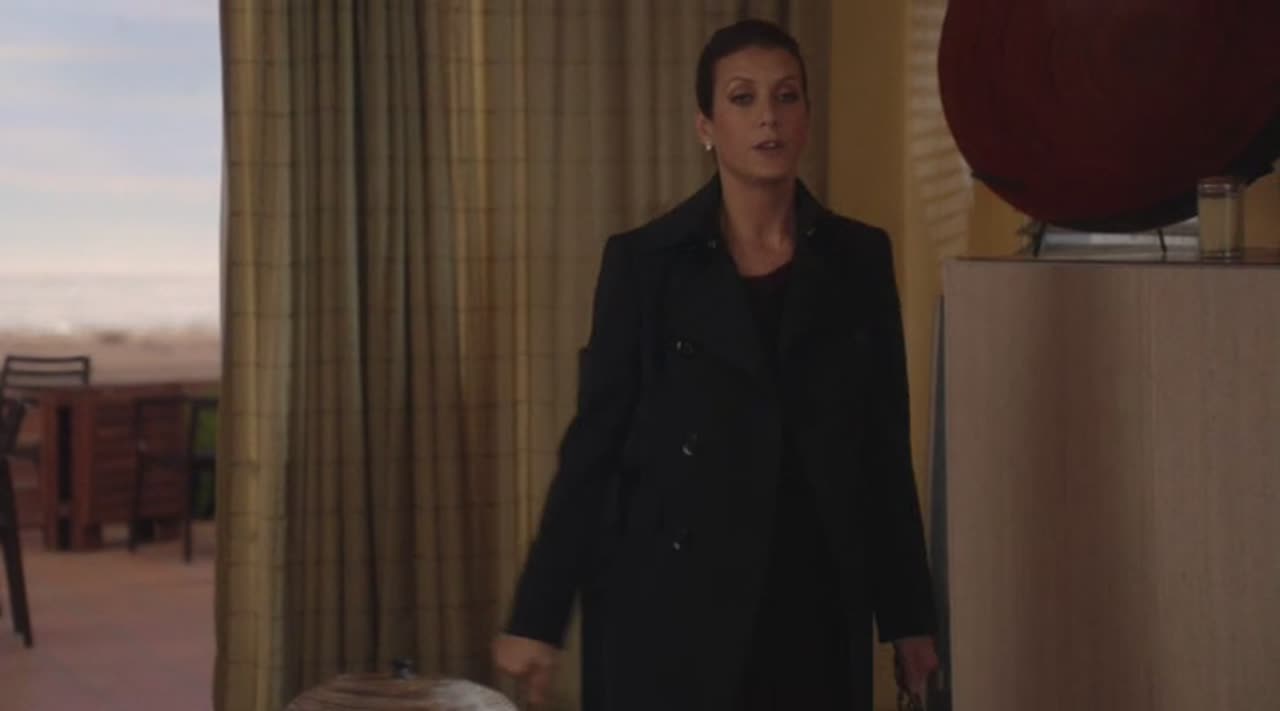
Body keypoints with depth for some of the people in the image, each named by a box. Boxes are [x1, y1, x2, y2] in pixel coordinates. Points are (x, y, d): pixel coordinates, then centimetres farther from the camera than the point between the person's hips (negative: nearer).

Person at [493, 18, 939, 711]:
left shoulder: (858, 258, 5)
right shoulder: (644, 260, -3)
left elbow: (886, 445, 8)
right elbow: (595, 439, -2)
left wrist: (908, 614, 9)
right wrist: (537, 615, -5)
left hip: (817, 599, 3)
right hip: (674, 603, -2)